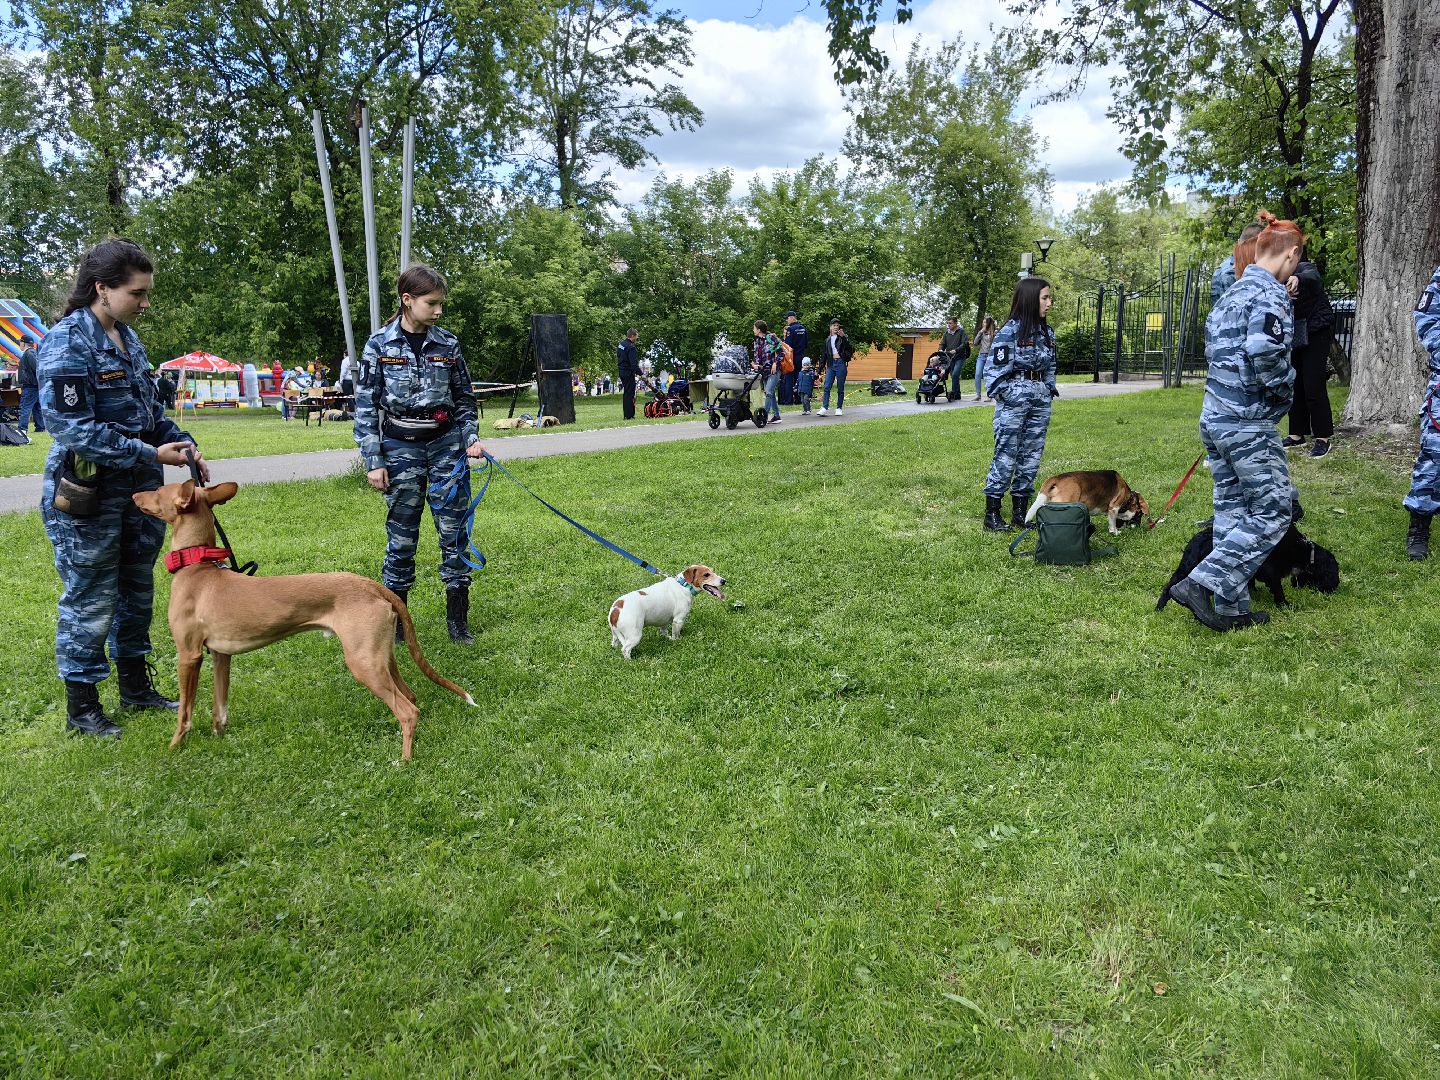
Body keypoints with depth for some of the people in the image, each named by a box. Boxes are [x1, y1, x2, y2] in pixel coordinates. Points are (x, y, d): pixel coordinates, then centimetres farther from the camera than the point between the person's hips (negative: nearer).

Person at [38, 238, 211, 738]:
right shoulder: (67, 344, -16)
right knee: (90, 601, 3)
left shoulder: (127, 338, 8)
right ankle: (81, 707, 18)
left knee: (137, 592, 17)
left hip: (139, 491, 8)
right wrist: (151, 454, -20)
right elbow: (74, 429, -21)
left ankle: (136, 687, 33)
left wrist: (182, 443, 2)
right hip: (88, 495, -8)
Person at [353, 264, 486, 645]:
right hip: (401, 448, -2)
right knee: (401, 538, 6)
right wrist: (373, 461, -7)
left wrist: (471, 438, -5)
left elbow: (464, 398, 10)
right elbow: (366, 406, -3)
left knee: (454, 532, 3)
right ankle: (394, 619, 21)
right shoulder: (380, 345, -4)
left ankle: (457, 618, 14)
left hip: (446, 445, 2)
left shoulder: (448, 344, 2)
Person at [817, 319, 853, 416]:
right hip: (831, 364, 3)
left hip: (840, 363, -3)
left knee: (840, 388, 2)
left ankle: (839, 408, 9)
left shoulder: (842, 338, 3)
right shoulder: (827, 340, 15)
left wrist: (843, 337, -19)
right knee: (827, 386, -9)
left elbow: (850, 349, -11)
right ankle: (824, 407, -13)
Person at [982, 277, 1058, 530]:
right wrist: (1004, 397, -13)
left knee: (1032, 456, 7)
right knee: (1006, 455, -5)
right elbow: (995, 368, -10)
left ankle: (1020, 511, 15)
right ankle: (992, 513, 1)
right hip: (1014, 398, -7)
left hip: (1040, 400, 7)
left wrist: (1051, 388, 9)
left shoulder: (1047, 332, 12)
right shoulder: (1011, 330, -9)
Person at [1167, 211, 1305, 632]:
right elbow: (1264, 350, -27)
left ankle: (1230, 608, 14)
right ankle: (1202, 584, -6)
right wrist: (1285, 386, -11)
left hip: (1214, 417, 9)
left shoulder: (1231, 294, 16)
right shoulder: (1271, 293, -12)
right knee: (1272, 513, 1)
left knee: (1231, 511, 11)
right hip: (1249, 424, -9)